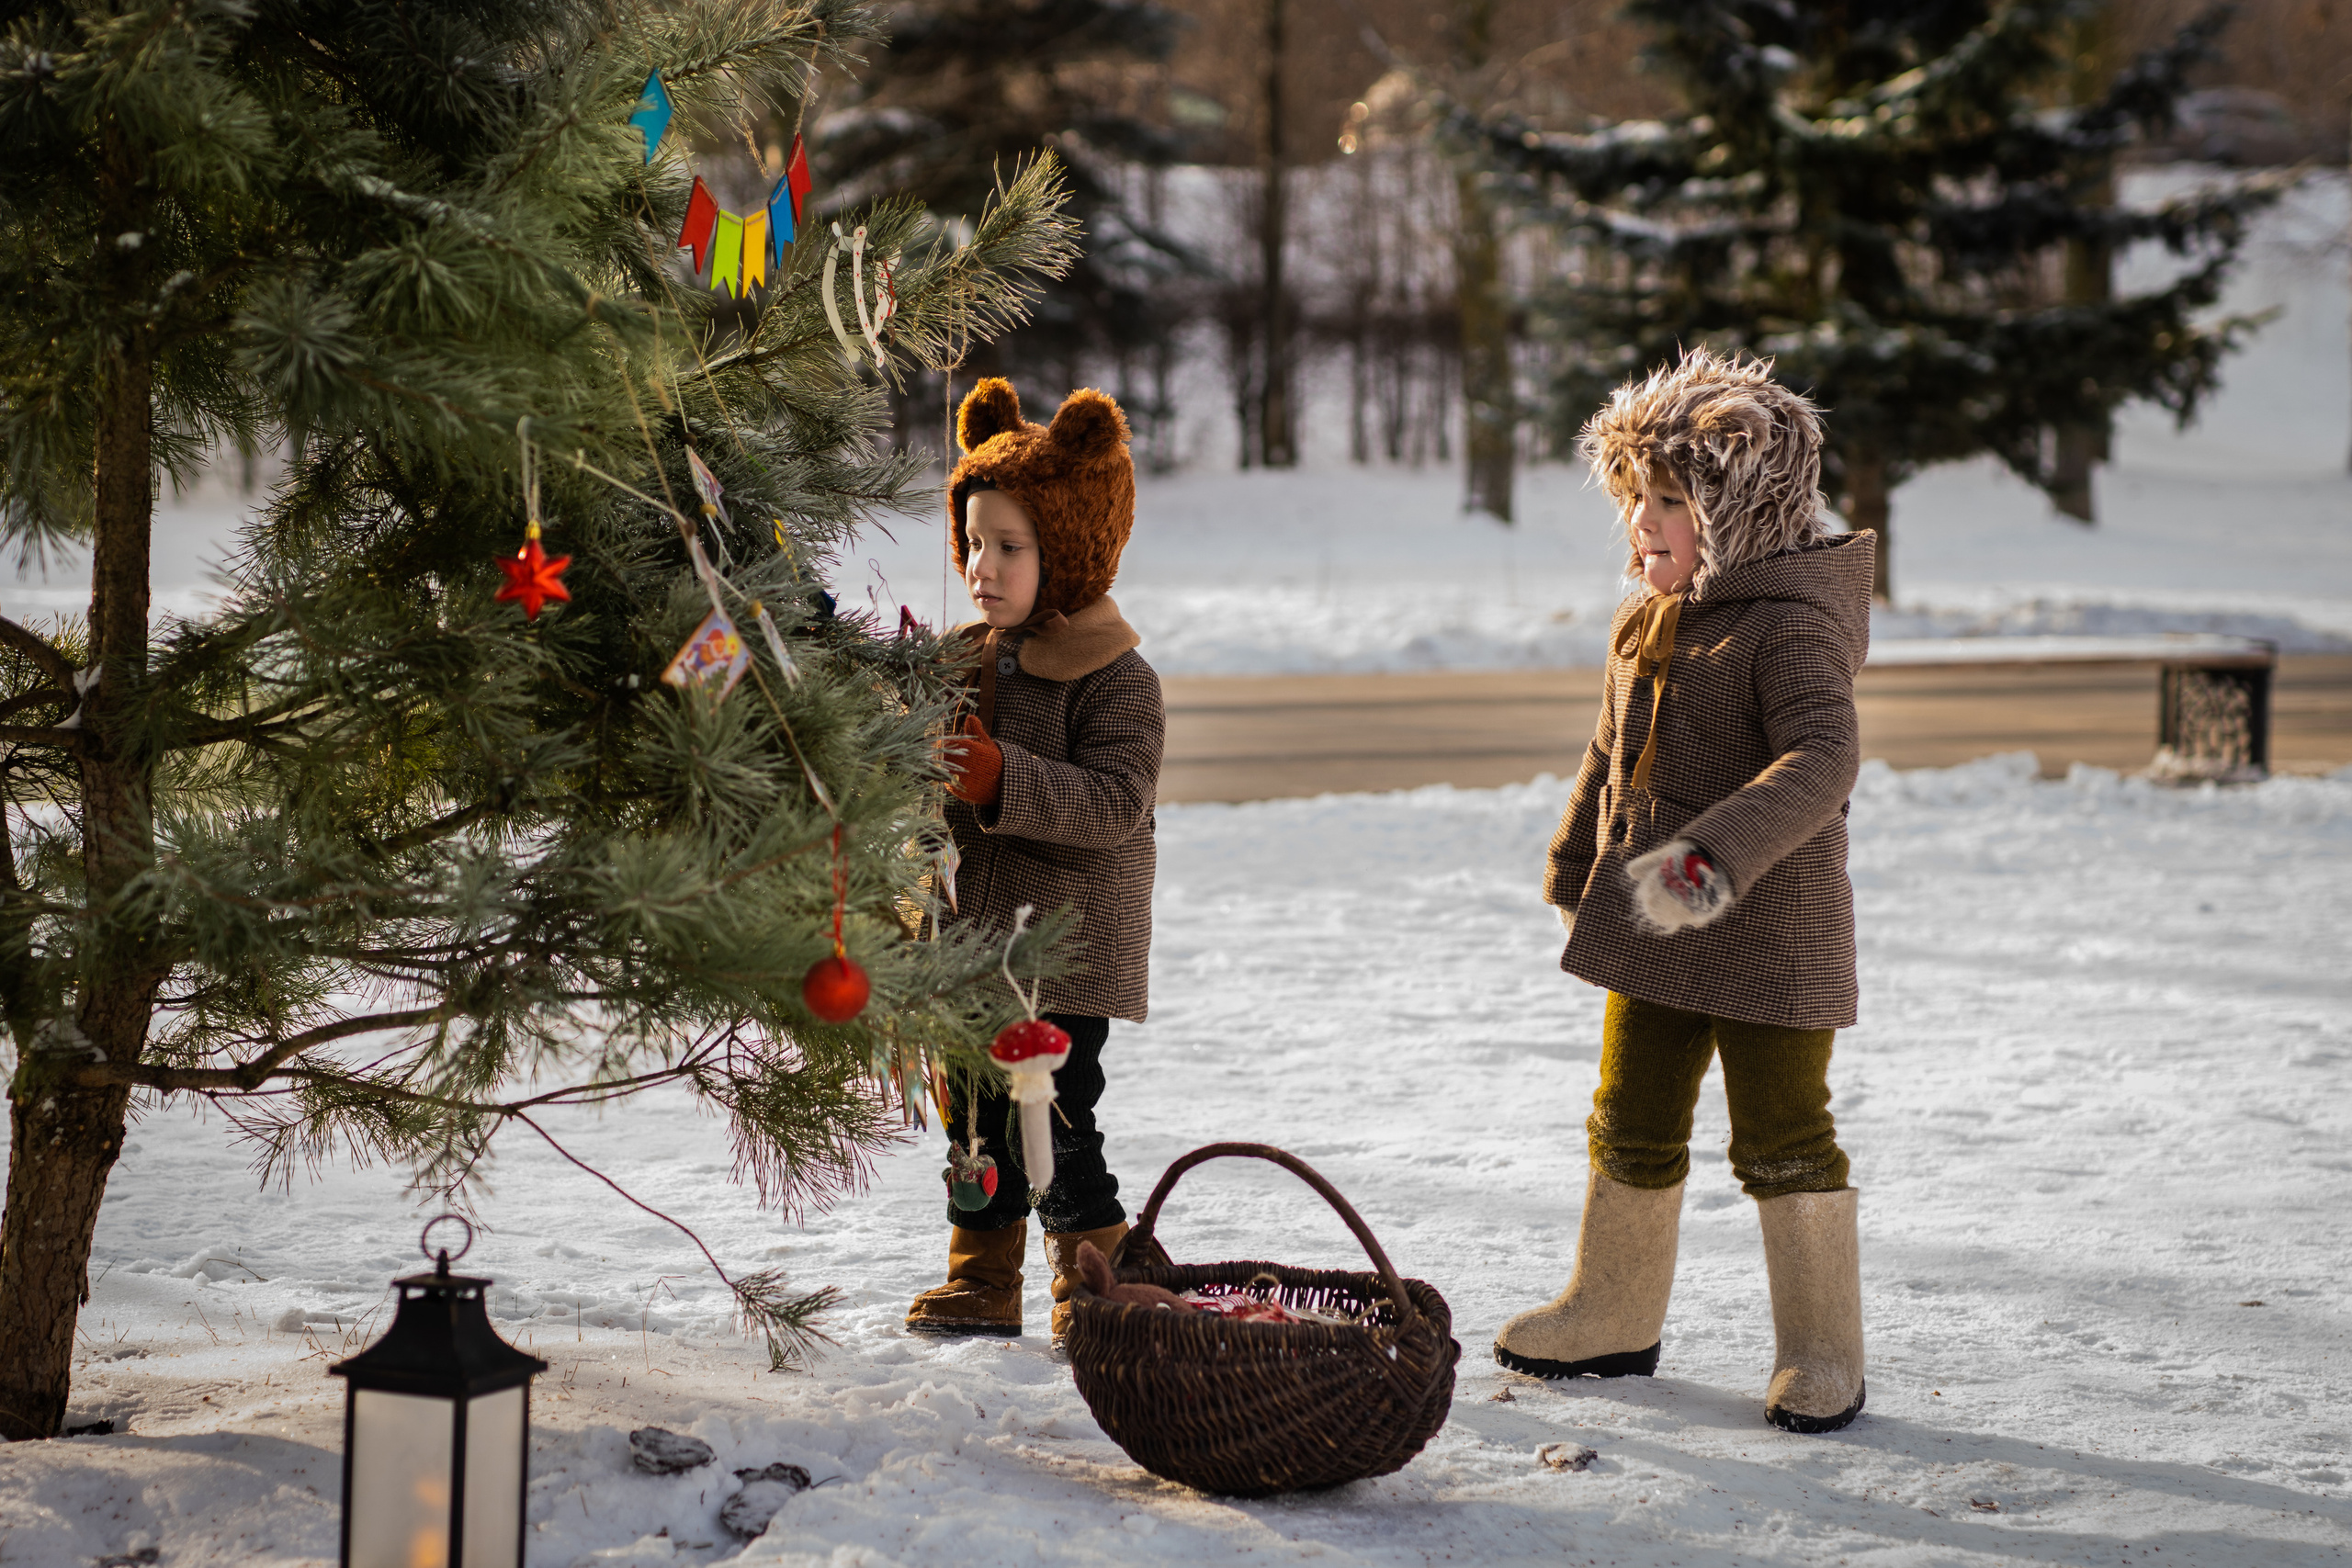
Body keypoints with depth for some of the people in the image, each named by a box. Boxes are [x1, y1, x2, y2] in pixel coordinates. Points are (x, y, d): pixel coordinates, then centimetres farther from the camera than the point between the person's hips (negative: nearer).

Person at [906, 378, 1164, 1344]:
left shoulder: (1117, 677, -11)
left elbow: (1115, 803, -23)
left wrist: (1003, 779, -33)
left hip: (1071, 946, -7)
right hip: (974, 936, 7)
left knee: (1052, 1112, -7)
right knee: (974, 1109, 12)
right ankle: (981, 1283, 25)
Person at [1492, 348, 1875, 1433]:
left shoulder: (1789, 629, -17)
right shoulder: (1645, 625, 10)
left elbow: (1822, 761, -31)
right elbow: (1609, 762, 23)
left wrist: (1717, 855, -41)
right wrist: (1575, 869, 27)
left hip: (1769, 932, -8)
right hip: (1651, 934, 8)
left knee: (1782, 1138, -1)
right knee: (1631, 1126, 17)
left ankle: (1821, 1350, 10)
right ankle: (1614, 1313, 33)